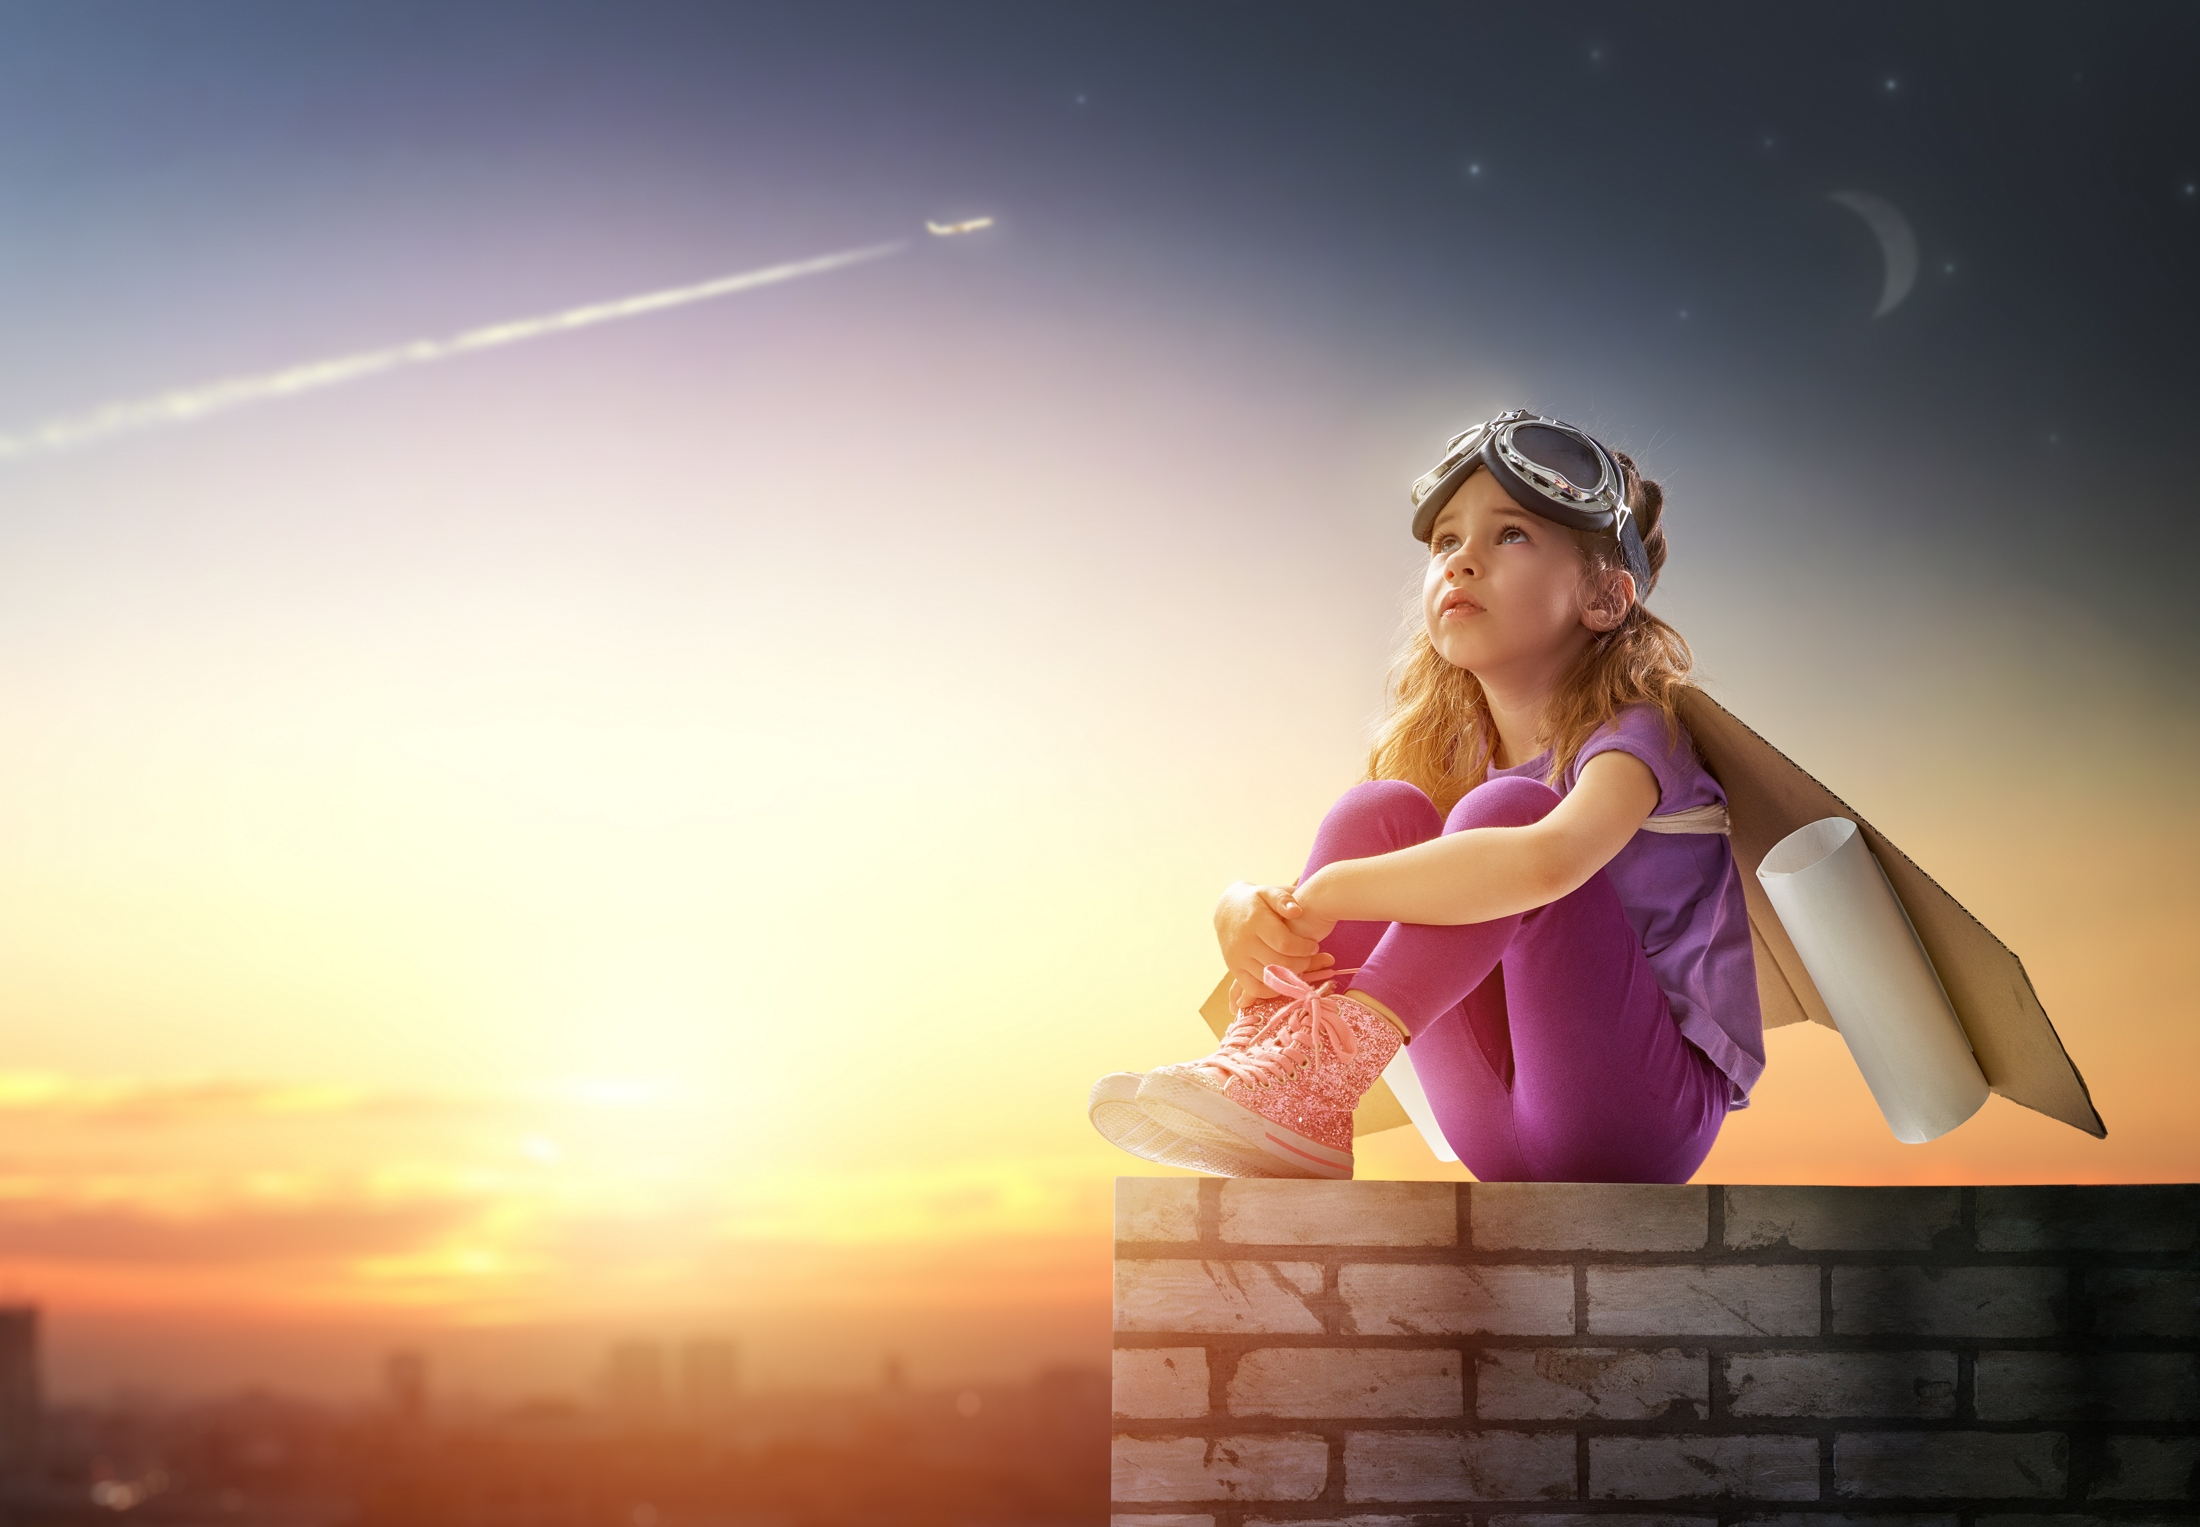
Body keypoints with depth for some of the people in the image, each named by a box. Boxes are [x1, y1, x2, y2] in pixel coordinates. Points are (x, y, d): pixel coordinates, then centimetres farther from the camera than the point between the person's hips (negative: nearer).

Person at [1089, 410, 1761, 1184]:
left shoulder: (1632, 734, -12)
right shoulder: (1458, 760, 10)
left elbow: (1546, 862, -37)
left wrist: (1327, 892, -29)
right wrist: (1245, 912, -22)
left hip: (1655, 1114, -6)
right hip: (1513, 1148, 6)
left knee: (1503, 808, -25)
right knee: (1381, 810, -9)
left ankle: (1326, 1062, -32)